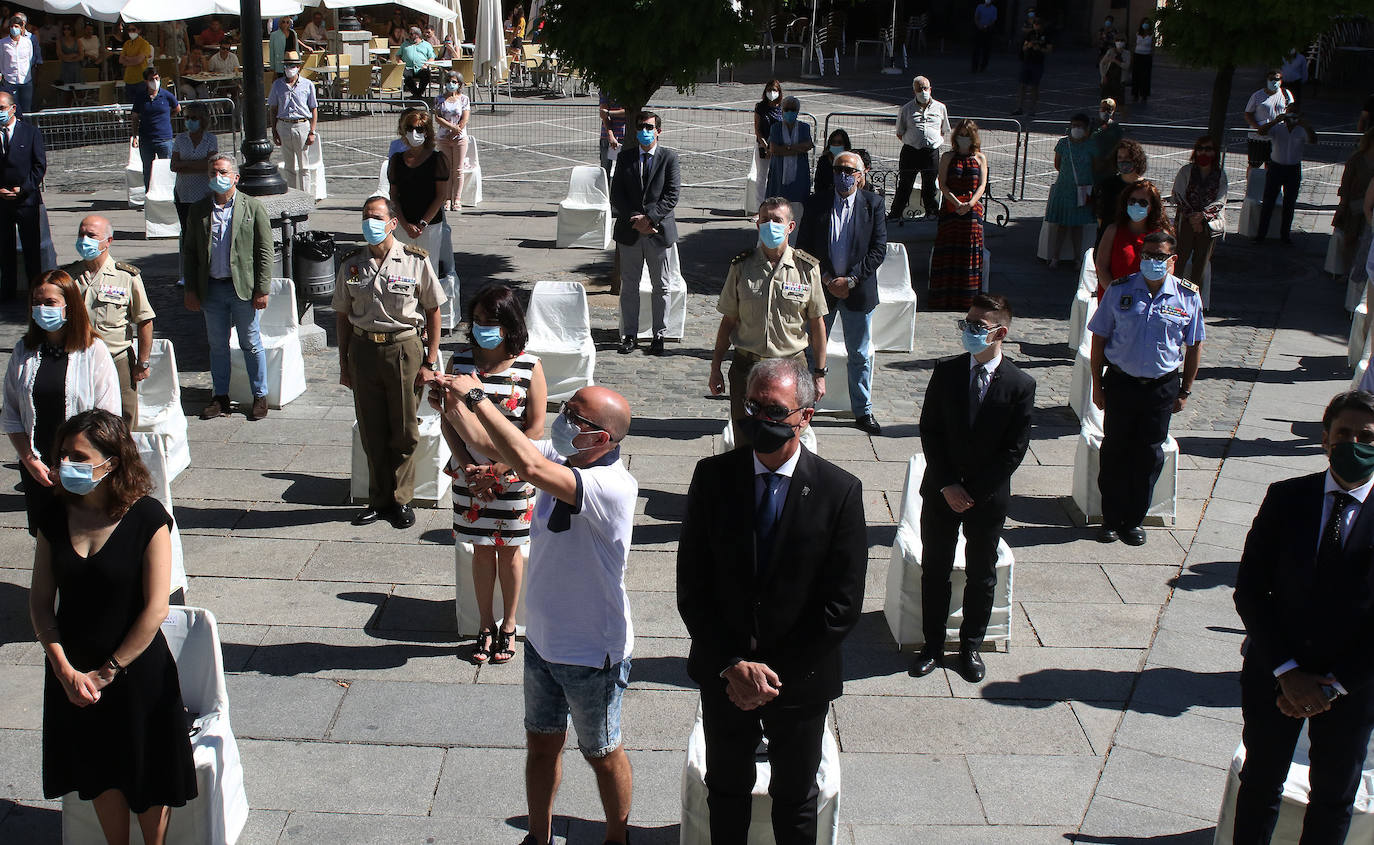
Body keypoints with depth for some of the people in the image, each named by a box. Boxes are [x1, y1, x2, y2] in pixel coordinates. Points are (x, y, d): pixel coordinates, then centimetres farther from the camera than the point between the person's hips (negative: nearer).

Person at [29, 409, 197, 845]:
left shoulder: (147, 517, -18)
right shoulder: (55, 517, -4)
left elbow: (155, 609, -17)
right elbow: (40, 601, -1)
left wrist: (107, 672, -13)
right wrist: (65, 669, -11)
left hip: (137, 670, -4)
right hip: (72, 673, 4)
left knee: (149, 778, 11)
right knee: (101, 775, 19)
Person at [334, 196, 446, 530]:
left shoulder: (415, 261, -5)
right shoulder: (351, 264, 4)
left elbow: (433, 311, -1)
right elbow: (343, 316, 10)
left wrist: (429, 362, -5)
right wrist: (344, 364, 8)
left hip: (404, 348, -3)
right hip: (363, 349, 3)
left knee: (404, 432, 5)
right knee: (371, 431, 9)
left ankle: (401, 499, 20)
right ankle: (380, 499, 23)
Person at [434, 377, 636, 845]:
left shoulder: (613, 486, -32)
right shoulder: (560, 457, -7)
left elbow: (530, 467, -46)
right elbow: (490, 442, 1)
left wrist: (477, 398, -39)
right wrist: (454, 406, -19)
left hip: (592, 654, -7)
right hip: (542, 639, 7)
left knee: (602, 753, 15)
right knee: (541, 743, 23)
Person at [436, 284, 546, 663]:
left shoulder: (529, 367, -10)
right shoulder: (460, 361, -2)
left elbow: (535, 429, -10)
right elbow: (448, 422, 0)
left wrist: (496, 469, -15)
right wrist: (466, 466, -12)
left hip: (512, 474, -2)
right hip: (470, 473, 2)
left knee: (509, 549, 10)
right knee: (481, 548, 12)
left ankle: (508, 626, 28)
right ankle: (486, 626, 27)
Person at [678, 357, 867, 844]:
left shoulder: (839, 492, -14)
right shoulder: (713, 476, -9)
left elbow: (842, 604, -13)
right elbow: (692, 586, -8)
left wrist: (776, 673, -15)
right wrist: (732, 664, -15)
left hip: (801, 680, -1)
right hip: (722, 673, 1)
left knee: (796, 802, 20)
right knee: (726, 790, 22)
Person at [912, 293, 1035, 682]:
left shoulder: (1021, 386, -11)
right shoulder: (946, 372, -5)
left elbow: (1014, 450, -10)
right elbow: (930, 431, -3)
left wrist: (973, 491, -13)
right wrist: (947, 486, -11)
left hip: (988, 498, -2)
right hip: (941, 493, 2)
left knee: (981, 574, 12)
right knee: (935, 570, 11)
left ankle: (971, 646, 30)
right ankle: (933, 645, 26)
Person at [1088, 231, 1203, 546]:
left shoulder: (1189, 296, -3)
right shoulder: (1119, 290, -4)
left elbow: (1194, 346, 6)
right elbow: (1099, 337, 2)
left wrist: (1184, 391, 6)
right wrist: (1097, 384, 0)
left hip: (1163, 387, 0)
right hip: (1121, 383, 0)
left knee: (1149, 455, 8)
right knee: (1115, 450, 8)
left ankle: (1134, 520, 23)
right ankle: (1111, 518, 22)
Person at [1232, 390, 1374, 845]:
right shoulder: (1285, 498, -7)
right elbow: (1249, 591, -7)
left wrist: (1333, 685, -15)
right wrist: (1288, 672, -14)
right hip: (1274, 674, 1)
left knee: (1333, 796, 18)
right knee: (1261, 783, 18)